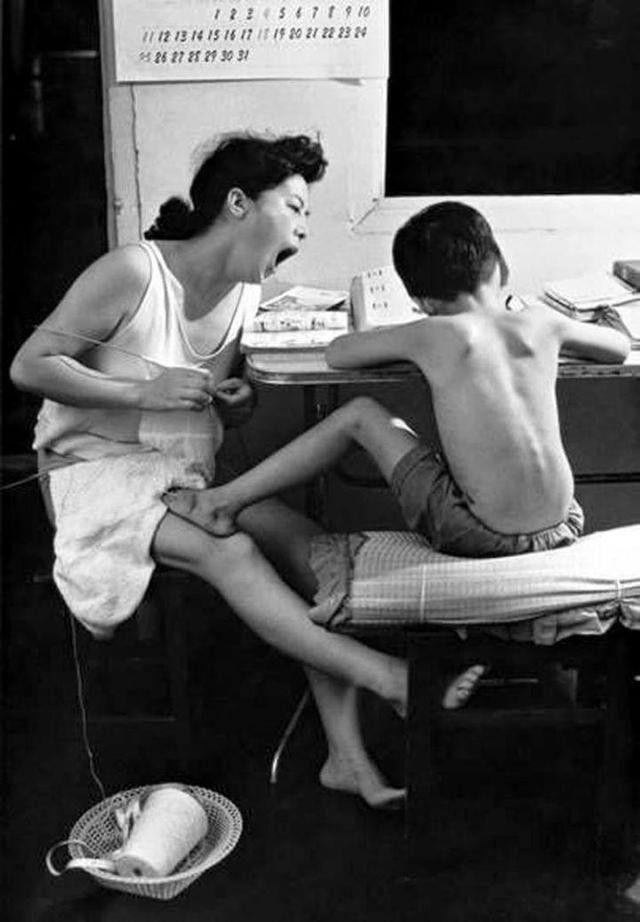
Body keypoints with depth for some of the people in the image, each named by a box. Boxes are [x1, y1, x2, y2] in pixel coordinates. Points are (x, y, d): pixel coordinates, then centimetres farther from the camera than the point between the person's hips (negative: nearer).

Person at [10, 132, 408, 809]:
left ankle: (346, 754, -18)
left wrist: (235, 404, -5)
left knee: (314, 545, -18)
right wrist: (145, 392, -22)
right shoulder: (133, 272, -14)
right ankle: (384, 677, -33)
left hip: (193, 475, 6)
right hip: (99, 469, -6)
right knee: (226, 550, -34)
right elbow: (29, 366, -14)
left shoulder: (246, 291, 8)